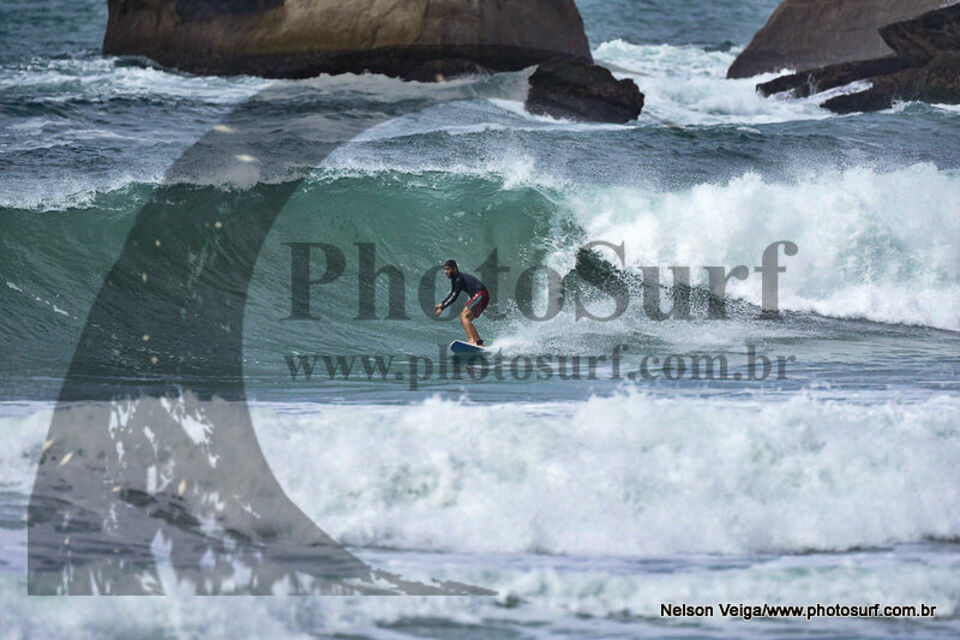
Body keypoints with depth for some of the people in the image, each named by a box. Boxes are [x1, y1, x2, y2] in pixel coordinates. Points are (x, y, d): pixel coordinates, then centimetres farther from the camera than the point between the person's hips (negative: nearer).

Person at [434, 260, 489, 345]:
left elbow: (454, 297, -18)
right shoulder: (454, 279, 16)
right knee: (465, 320, 10)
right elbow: (452, 295, 25)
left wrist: (442, 308, -17)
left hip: (481, 295, -10)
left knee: (464, 316, -20)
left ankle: (472, 340, -32)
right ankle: (480, 343, 6)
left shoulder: (459, 279, -15)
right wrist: (441, 304, 13)